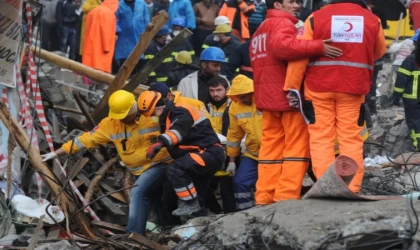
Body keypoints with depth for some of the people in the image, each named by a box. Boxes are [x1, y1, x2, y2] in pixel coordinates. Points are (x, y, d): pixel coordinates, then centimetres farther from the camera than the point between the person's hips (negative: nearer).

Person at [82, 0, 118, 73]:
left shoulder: (93, 11, 18)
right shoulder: (108, 13, -9)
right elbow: (106, 31, -16)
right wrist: (107, 47, -13)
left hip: (90, 46, 8)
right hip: (101, 48, -8)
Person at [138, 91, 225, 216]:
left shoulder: (179, 112, -15)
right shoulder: (169, 116, 19)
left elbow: (178, 131, -37)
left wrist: (160, 142, -52)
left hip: (210, 153, -11)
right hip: (205, 154, 11)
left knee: (175, 169, -27)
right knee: (196, 193, 19)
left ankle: (191, 204, -16)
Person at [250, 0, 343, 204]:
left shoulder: (260, 31, 23)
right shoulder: (283, 23, -7)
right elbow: (282, 45, -29)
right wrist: (318, 47, -32)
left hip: (267, 96, 9)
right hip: (288, 95, -9)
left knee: (271, 147, 8)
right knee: (297, 146, -6)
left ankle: (265, 198, 3)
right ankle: (286, 197, -12)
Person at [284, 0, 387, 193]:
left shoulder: (316, 18, -5)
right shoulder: (372, 20, 1)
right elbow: (379, 52, 18)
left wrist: (291, 87, -1)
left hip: (319, 88, -1)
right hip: (353, 89, 1)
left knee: (321, 138, 3)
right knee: (351, 139, 7)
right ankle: (351, 189, 3)